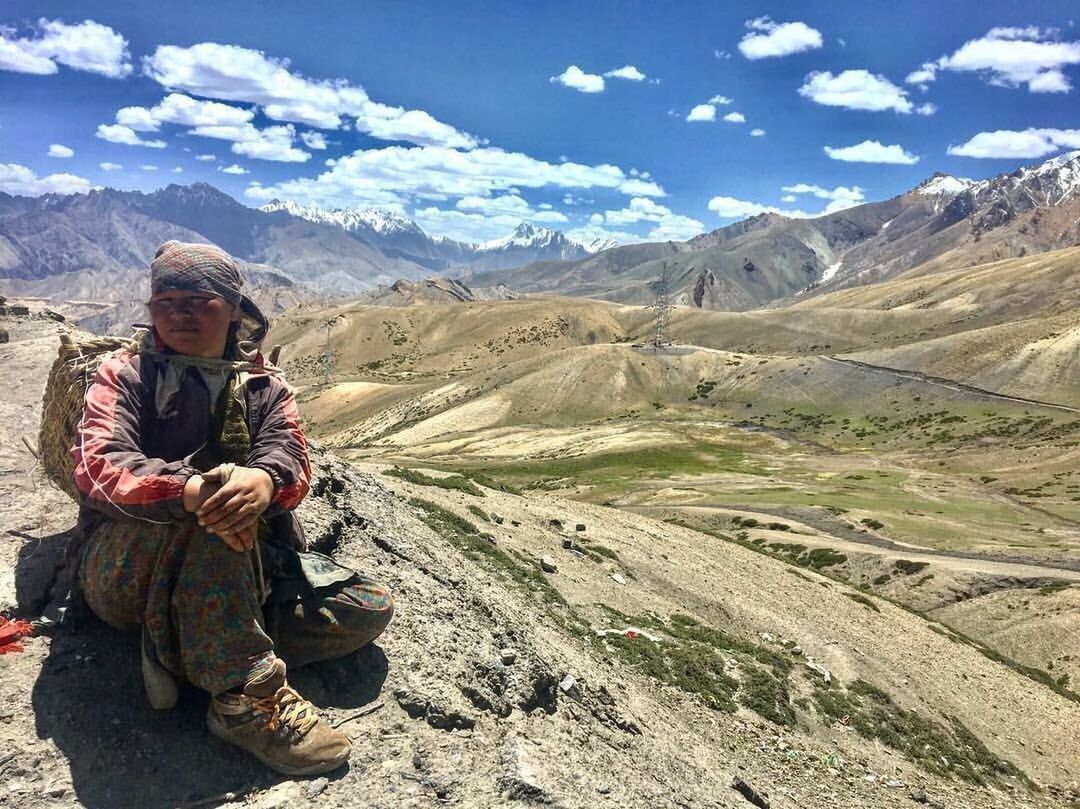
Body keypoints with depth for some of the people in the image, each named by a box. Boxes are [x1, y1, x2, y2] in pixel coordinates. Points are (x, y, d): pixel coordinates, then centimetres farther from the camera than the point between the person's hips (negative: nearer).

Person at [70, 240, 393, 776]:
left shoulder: (263, 386, 10)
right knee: (212, 504, -35)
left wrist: (264, 481, -36)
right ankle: (246, 696, -30)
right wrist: (191, 490, -39)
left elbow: (291, 458, -9)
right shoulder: (125, 375, 2)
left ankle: (180, 649, -15)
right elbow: (99, 464, -17)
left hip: (243, 571, 4)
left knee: (370, 608, -11)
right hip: (124, 569, -4)